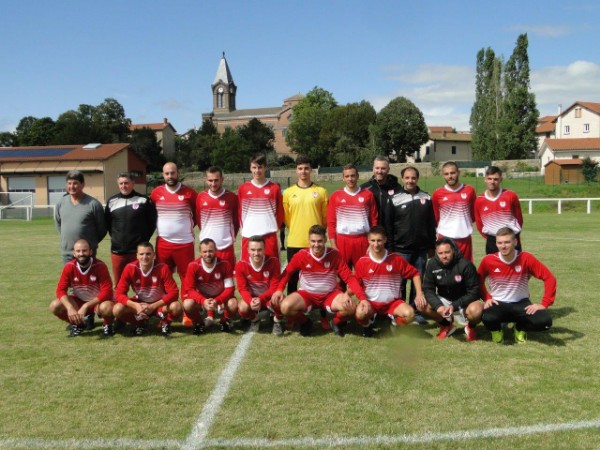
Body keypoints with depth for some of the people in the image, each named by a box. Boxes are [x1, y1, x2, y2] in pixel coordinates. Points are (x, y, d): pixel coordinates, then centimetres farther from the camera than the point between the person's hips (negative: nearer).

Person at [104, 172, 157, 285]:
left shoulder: (144, 200, -2)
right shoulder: (112, 201, 8)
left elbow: (152, 222, 3)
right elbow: (107, 223, 17)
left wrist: (143, 240, 0)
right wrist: (115, 237, 8)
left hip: (138, 251, -3)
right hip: (117, 251, 3)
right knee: (118, 285, 11)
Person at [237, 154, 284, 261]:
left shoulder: (274, 188, 3)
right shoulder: (243, 188, 6)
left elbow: (280, 212, 9)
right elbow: (239, 211, 12)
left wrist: (275, 227, 3)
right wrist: (243, 228, 6)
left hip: (269, 234, -1)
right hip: (248, 235, 1)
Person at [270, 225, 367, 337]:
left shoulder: (334, 255, -12)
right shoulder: (301, 255, -12)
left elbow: (349, 277, -12)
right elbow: (286, 273, 1)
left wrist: (363, 297, -23)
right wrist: (279, 289, -17)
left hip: (330, 294, 0)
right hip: (306, 294, 0)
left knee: (350, 308, -29)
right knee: (285, 307, -29)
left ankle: (336, 322, 9)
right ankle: (305, 323, 7)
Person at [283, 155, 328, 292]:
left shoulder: (321, 191, 3)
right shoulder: (288, 192, 5)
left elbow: (326, 218, 7)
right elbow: (285, 217, 10)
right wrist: (296, 230, 7)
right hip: (294, 242, 1)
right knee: (293, 277, 8)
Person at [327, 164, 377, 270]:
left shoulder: (368, 194, 5)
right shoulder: (336, 196, 5)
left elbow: (374, 220, 6)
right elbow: (331, 222, 3)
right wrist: (333, 245, -3)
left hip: (362, 241, 0)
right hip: (342, 241, 0)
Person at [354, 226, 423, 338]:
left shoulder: (396, 259, -5)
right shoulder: (362, 262, -7)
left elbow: (415, 273, 6)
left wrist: (419, 293, -4)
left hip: (393, 302, 1)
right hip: (371, 302, 0)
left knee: (409, 314, -28)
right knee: (360, 314, -33)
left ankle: (395, 322, 9)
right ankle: (368, 323, 6)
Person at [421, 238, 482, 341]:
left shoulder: (465, 265, -21)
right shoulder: (432, 264, -10)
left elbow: (474, 292, -19)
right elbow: (428, 289, -8)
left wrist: (454, 306, -30)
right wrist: (438, 306, -26)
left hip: (464, 301, -4)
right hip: (444, 300, 4)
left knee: (476, 310, -37)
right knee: (423, 305, -22)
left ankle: (471, 327, 3)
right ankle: (446, 325, 7)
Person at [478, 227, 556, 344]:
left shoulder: (526, 258, -16)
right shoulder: (488, 260, -13)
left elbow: (549, 278, -14)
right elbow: (479, 281, 5)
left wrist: (544, 304, -19)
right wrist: (487, 298, -9)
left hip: (521, 303, 1)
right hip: (498, 303, -1)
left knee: (544, 321, -26)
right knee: (488, 318, -36)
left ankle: (520, 328, 10)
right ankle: (496, 330, 5)